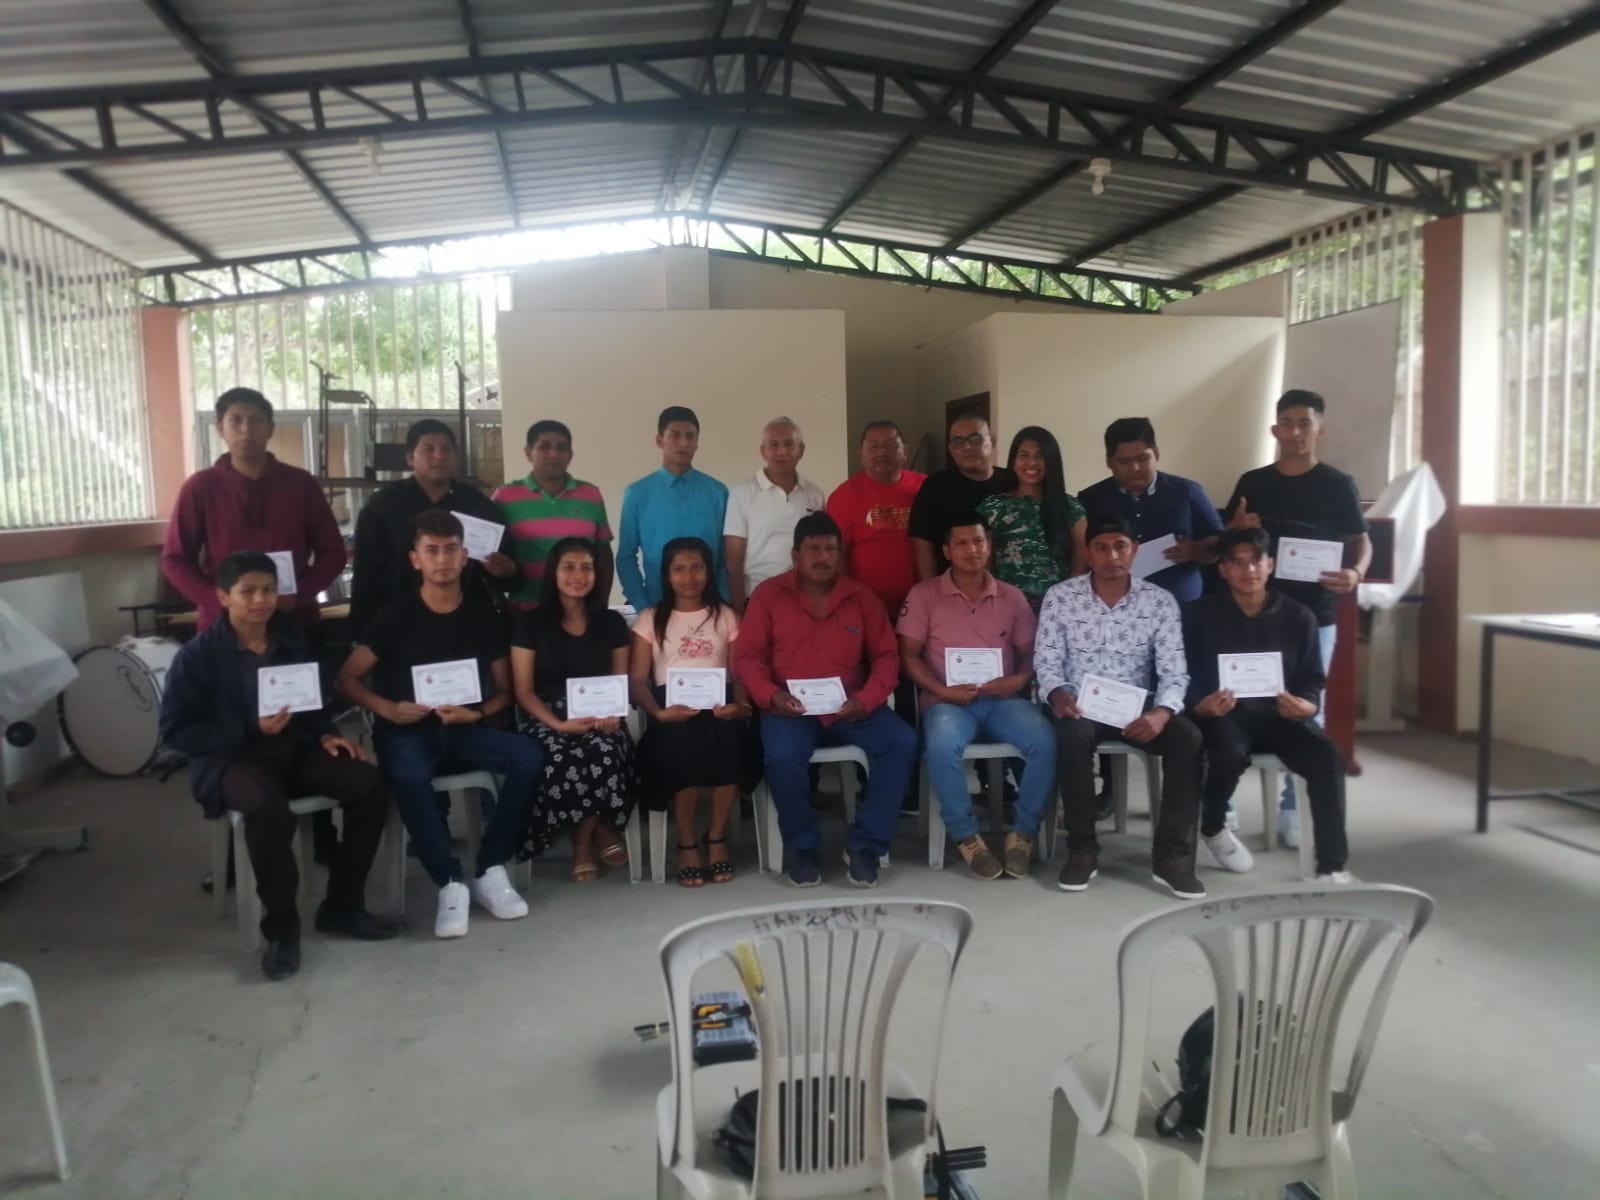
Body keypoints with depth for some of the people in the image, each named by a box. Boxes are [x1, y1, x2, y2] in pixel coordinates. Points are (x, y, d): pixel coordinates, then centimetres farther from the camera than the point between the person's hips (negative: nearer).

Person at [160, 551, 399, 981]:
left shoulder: (292, 639, 8)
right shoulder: (197, 655, -7)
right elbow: (175, 730, -8)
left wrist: (325, 734, -1)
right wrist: (251, 731, -16)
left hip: (294, 748, 5)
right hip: (231, 759, -5)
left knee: (369, 782, -18)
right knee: (268, 807, -38)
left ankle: (341, 906, -3)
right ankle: (280, 926, -16)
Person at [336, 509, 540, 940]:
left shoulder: (483, 614, 5)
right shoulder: (396, 615, -2)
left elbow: (505, 690, 8)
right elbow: (347, 678, -1)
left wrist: (477, 714, -12)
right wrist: (387, 708, -18)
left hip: (465, 729, 3)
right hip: (407, 731, -2)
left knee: (528, 757, -25)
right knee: (409, 776, -37)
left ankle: (490, 871, -11)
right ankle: (450, 883, -21)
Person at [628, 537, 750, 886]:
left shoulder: (726, 616, 16)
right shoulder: (650, 619, 12)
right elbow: (638, 680, 4)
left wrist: (740, 706, -14)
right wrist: (659, 712, -16)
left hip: (718, 703, 1)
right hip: (672, 706, -1)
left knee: (727, 740, -34)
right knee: (682, 742, -35)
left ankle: (717, 837, -12)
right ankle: (686, 843, -14)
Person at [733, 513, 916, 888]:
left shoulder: (862, 598, 9)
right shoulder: (769, 595, 5)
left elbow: (887, 656, 6)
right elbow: (747, 657, 1)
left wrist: (866, 699, -12)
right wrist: (771, 696, -17)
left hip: (851, 709, 2)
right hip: (791, 709, -2)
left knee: (903, 742, -23)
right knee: (782, 755, -34)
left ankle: (864, 845, -10)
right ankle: (802, 847, -7)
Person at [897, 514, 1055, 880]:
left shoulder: (1012, 597, 12)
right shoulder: (924, 595, 4)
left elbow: (1030, 653, 12)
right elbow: (909, 655, 0)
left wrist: (1020, 679, -11)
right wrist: (942, 691, -14)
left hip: (1003, 699, 2)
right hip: (948, 700, -2)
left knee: (1044, 740, -27)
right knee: (942, 745, -36)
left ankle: (1023, 831, -8)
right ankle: (965, 835, -16)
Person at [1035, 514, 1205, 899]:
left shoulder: (1160, 601, 1)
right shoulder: (1059, 597, -1)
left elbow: (1174, 670, -4)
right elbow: (1046, 662, -2)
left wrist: (1162, 711, -25)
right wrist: (1057, 693, -24)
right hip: (1081, 705, -1)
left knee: (1188, 739, -27)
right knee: (1072, 736, -35)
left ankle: (1172, 856, -15)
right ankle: (1082, 851, -18)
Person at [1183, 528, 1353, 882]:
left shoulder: (1298, 616, 6)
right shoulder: (1199, 614, 1)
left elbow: (1313, 682, 6)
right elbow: (1185, 679, -2)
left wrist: (1306, 705, -18)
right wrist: (1201, 706, -24)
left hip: (1279, 714, 2)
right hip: (1224, 714, -2)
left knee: (1327, 756, -27)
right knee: (1231, 754, -35)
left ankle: (1332, 867, -18)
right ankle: (1212, 828, -1)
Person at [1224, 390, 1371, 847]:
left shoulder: (1338, 485, 1)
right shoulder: (1252, 483, 7)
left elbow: (1361, 541, 1)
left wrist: (1356, 573, -20)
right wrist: (1237, 528, -11)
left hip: (1313, 614, -1)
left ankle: (1294, 807, 13)